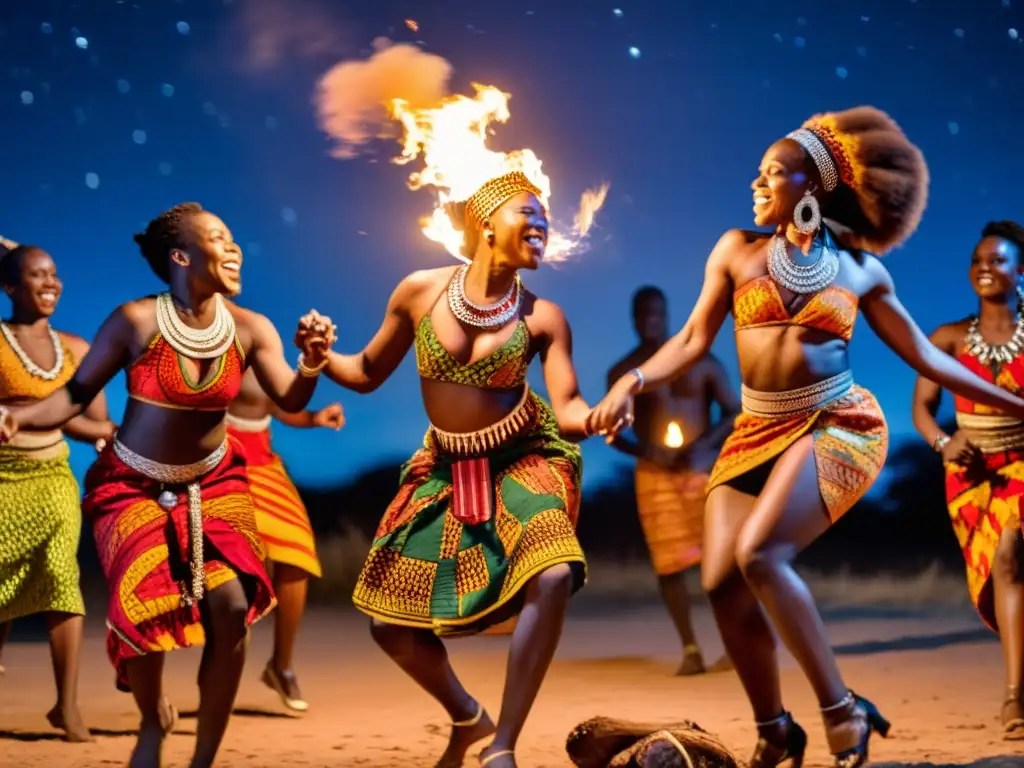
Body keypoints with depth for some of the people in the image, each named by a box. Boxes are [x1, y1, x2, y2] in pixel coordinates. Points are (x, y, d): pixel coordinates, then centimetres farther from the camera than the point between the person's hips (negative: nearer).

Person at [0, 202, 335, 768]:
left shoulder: (250, 329, -9)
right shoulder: (135, 321, -17)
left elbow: (290, 401, -12)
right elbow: (76, 395, -14)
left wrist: (311, 363, -32)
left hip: (212, 481, 3)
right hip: (133, 484, -2)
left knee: (231, 605, -16)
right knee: (142, 608, -20)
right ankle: (153, 720, 16)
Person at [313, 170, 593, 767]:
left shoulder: (543, 317, -11)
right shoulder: (421, 291, -8)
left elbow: (569, 412, -18)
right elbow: (369, 373, 4)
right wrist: (320, 358, -15)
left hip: (524, 459, -2)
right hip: (448, 468, 3)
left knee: (553, 578, -31)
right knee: (390, 620, 2)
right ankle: (468, 719, 31)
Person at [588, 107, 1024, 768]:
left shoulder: (861, 268, 5)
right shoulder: (738, 250, 7)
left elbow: (924, 355, 10)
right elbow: (694, 341, 4)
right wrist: (634, 381, -14)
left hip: (838, 425, -3)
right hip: (757, 432, 4)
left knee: (758, 553, -25)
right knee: (723, 583, -6)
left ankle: (843, 711, -14)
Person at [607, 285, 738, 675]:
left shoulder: (702, 362, 6)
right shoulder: (623, 372, 6)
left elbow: (734, 413, 4)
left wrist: (701, 445, -13)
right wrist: (643, 450, -12)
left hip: (702, 469, 0)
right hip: (655, 474, 1)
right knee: (669, 563, -4)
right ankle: (690, 649, 6)